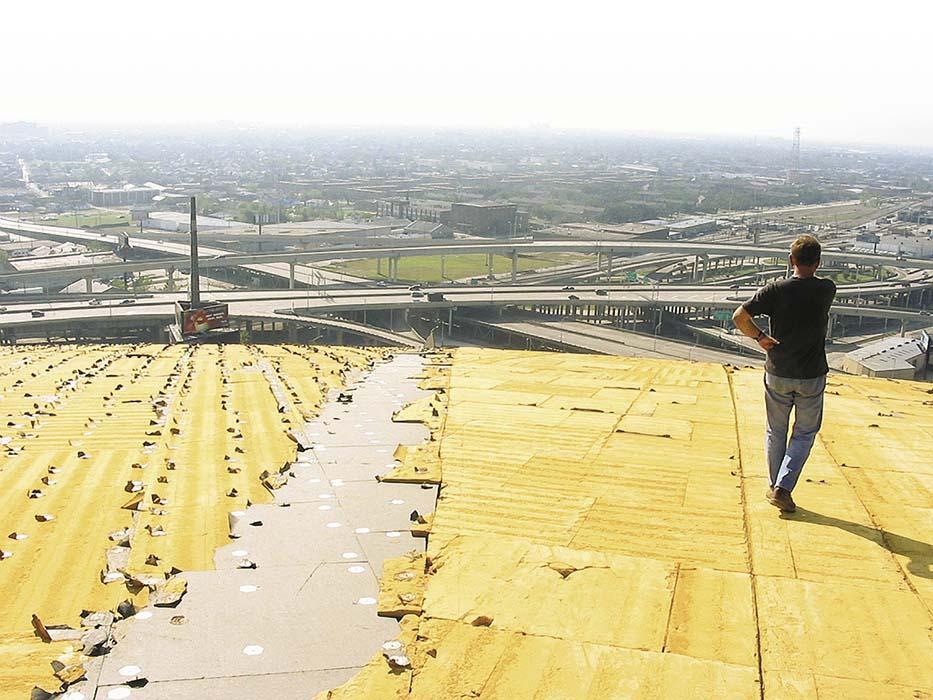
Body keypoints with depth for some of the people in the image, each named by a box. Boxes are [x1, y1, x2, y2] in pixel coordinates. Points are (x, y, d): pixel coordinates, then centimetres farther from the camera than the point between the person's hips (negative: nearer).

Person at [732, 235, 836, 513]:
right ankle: (783, 488, 2)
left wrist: (760, 337, -3)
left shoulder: (775, 290, -11)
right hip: (812, 376, 0)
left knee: (776, 432, 16)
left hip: (778, 375, 0)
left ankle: (775, 487, 26)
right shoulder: (827, 289, -7)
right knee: (805, 433, 13)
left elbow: (739, 317, -15)